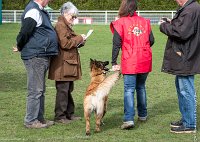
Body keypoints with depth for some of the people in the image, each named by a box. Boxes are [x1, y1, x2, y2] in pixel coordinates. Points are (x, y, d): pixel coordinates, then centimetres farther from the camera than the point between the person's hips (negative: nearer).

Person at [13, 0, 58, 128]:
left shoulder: (39, 11, 15)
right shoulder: (33, 11, -18)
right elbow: (25, 32, -22)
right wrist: (20, 47, -7)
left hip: (42, 56, 10)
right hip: (35, 56, -10)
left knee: (40, 90, 16)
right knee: (35, 90, -4)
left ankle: (40, 118, 25)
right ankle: (31, 121, 4)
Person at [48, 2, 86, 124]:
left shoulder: (66, 26, 21)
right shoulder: (60, 26, -12)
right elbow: (65, 44, -20)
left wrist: (80, 42, 8)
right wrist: (79, 38, -13)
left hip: (69, 64, 10)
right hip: (63, 65, -10)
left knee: (68, 90, 14)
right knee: (63, 90, -6)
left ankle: (69, 113, 22)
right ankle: (60, 116, 0)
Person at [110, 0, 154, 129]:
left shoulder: (120, 23, -5)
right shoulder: (145, 22, 7)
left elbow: (116, 44, -8)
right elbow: (151, 41, 9)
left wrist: (114, 63, -4)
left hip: (130, 62, -4)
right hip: (145, 61, 4)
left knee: (129, 90, -5)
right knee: (141, 87, 20)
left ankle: (129, 119, -16)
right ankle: (142, 115, 30)